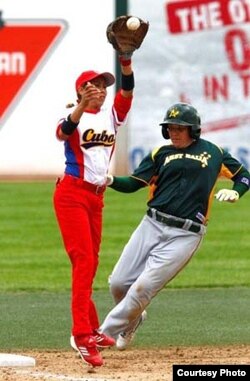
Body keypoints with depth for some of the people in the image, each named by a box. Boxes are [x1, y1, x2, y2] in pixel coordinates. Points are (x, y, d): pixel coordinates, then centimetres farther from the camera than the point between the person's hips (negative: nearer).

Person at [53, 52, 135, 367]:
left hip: (96, 197, 7)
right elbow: (63, 132, -30)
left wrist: (126, 61, -23)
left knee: (90, 264, 13)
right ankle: (81, 335, -22)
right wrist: (82, 104, -46)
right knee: (83, 261, -16)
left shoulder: (111, 115, 10)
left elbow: (127, 91, -6)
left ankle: (91, 331, 22)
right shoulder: (75, 117, -6)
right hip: (72, 195, -7)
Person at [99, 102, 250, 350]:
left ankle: (104, 335, 0)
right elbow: (133, 184, 4)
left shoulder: (213, 153, 9)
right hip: (152, 225, 3)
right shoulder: (161, 154, 12)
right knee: (119, 283, 0)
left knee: (144, 287, -14)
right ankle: (132, 319, 32)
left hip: (185, 234, -3)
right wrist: (110, 180, -16)